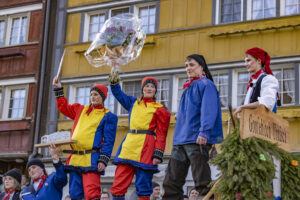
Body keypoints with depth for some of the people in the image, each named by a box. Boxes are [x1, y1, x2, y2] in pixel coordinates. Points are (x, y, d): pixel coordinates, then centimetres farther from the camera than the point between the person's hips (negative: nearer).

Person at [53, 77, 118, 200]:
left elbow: (108, 141, -3)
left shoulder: (108, 116, 4)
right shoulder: (80, 110, 21)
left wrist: (103, 160, -12)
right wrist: (58, 89, 28)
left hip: (91, 160, -6)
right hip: (74, 159, 6)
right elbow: (63, 107, 34)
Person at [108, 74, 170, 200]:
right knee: (118, 186, -2)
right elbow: (118, 93, 28)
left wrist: (158, 154, -11)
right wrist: (114, 82, 9)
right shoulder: (133, 103, 20)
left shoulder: (160, 110, 6)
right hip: (128, 146, 4)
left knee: (143, 187, -4)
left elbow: (161, 134, -1)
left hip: (146, 148, -4)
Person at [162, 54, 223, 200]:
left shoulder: (205, 84, -2)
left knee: (202, 182, -9)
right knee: (171, 182, 6)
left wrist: (204, 132, -25)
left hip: (196, 139, -9)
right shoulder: (188, 87, 24)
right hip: (180, 139, 9)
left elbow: (208, 110, -15)